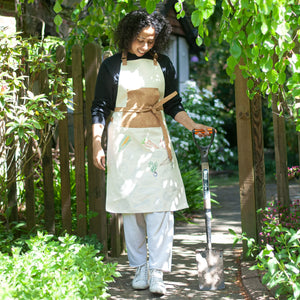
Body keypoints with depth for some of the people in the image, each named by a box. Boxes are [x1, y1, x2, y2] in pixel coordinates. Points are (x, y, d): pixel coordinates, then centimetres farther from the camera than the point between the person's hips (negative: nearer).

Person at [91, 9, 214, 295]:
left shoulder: (163, 64, 9)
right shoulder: (112, 66, 3)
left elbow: (173, 104, 15)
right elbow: (100, 107, 3)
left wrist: (193, 126, 0)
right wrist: (96, 144, -5)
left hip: (156, 141, 1)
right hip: (124, 142, -1)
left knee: (159, 206, -8)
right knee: (132, 206, 2)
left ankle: (157, 273, -7)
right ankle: (139, 269, 13)